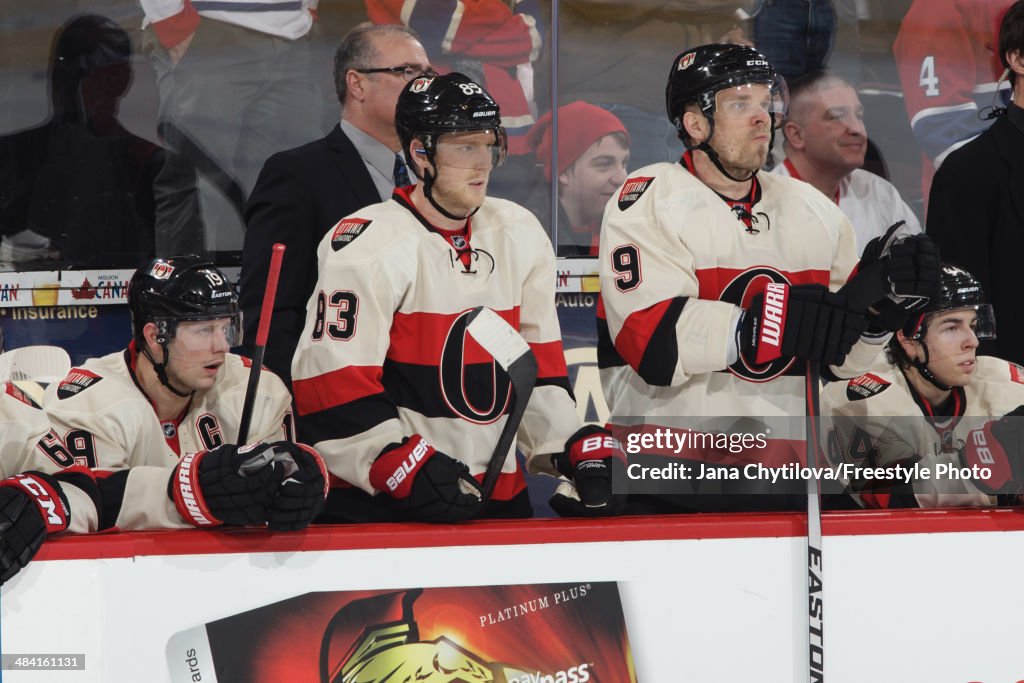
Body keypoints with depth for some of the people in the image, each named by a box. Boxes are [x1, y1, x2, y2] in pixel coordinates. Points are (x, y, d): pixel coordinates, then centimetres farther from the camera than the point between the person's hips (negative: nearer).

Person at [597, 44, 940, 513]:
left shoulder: (814, 211, 13)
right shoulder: (649, 201, -5)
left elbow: (837, 361, 16)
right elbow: (654, 341, -19)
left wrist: (877, 307, -4)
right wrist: (781, 319, -25)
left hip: (784, 482, 5)